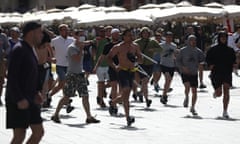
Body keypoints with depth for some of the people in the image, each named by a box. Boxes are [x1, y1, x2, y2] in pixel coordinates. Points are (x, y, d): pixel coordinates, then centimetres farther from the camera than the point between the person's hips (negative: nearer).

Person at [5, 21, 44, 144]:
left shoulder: (31, 49, 14)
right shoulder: (19, 50, -15)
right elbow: (12, 77, -20)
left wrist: (36, 92, 10)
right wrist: (20, 99, -25)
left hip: (29, 100, 9)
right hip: (17, 101, -9)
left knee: (38, 132, 7)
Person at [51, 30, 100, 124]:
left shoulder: (80, 47, 13)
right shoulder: (72, 47, -12)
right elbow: (77, 59, -24)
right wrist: (81, 49, -15)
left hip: (80, 74, 8)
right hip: (72, 75, -8)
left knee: (85, 96, 3)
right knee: (66, 97, -4)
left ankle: (89, 117, 5)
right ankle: (55, 115, 6)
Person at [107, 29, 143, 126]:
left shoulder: (135, 47, 10)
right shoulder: (118, 47, -4)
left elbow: (141, 60, 13)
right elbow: (109, 57, 1)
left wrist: (136, 59, -10)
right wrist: (114, 67, -13)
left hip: (131, 72, 6)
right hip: (122, 71, -6)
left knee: (125, 96, 12)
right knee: (126, 92, -18)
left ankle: (112, 103, 44)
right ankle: (128, 117, -20)